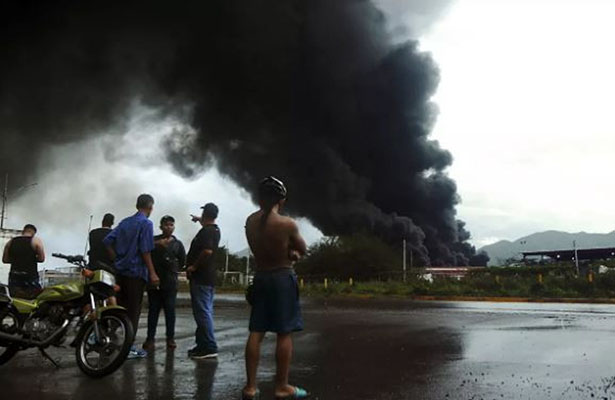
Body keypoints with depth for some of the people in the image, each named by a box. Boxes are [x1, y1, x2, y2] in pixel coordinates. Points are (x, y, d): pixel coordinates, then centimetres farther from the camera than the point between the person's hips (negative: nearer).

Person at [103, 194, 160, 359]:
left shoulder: (125, 222, 13)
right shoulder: (146, 223, -9)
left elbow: (107, 241, 9)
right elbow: (145, 251, -15)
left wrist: (116, 259, 15)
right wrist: (152, 273, -13)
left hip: (120, 271, 7)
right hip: (136, 272, -7)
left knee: (120, 307, 16)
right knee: (133, 310, 0)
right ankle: (128, 348, 4)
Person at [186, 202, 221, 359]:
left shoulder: (206, 231, -15)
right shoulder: (215, 230, 14)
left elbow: (207, 251, -31)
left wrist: (193, 266, -20)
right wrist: (199, 220, 54)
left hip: (200, 277, -10)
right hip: (209, 277, 10)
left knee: (202, 313, -9)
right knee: (206, 312, 13)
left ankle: (209, 348, -9)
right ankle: (203, 345, 20)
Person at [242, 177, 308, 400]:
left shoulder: (250, 222, 2)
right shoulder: (287, 224, -15)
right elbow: (302, 250, -2)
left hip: (260, 277, 6)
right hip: (283, 278, -5)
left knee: (256, 332, 8)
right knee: (284, 334, 2)